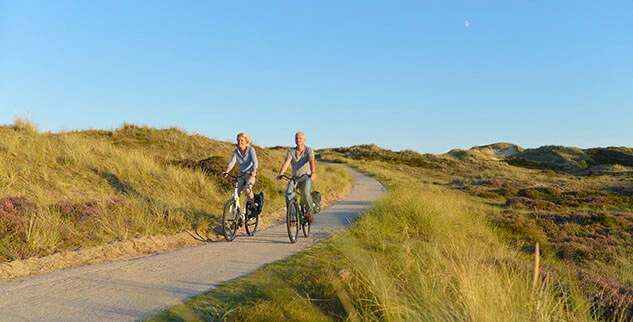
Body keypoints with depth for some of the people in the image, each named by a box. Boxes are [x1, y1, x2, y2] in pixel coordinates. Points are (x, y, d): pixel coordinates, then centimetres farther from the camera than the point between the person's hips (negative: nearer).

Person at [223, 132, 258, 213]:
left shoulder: (251, 149, -13)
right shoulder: (236, 151, -3)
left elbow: (255, 162, -25)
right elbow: (232, 162, -12)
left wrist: (254, 171, -44)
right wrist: (226, 172, -31)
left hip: (251, 174, -4)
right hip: (241, 174, 4)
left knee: (247, 188, -29)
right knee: (236, 193, -7)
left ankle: (252, 205, -6)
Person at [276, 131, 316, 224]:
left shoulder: (309, 150, -2)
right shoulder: (291, 151, 4)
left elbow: (311, 161, -21)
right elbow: (286, 162, -12)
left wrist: (313, 172, -41)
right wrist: (280, 174, -30)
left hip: (306, 178, -2)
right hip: (294, 178, 2)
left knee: (305, 193, -30)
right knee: (288, 193, -25)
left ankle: (310, 212, -9)